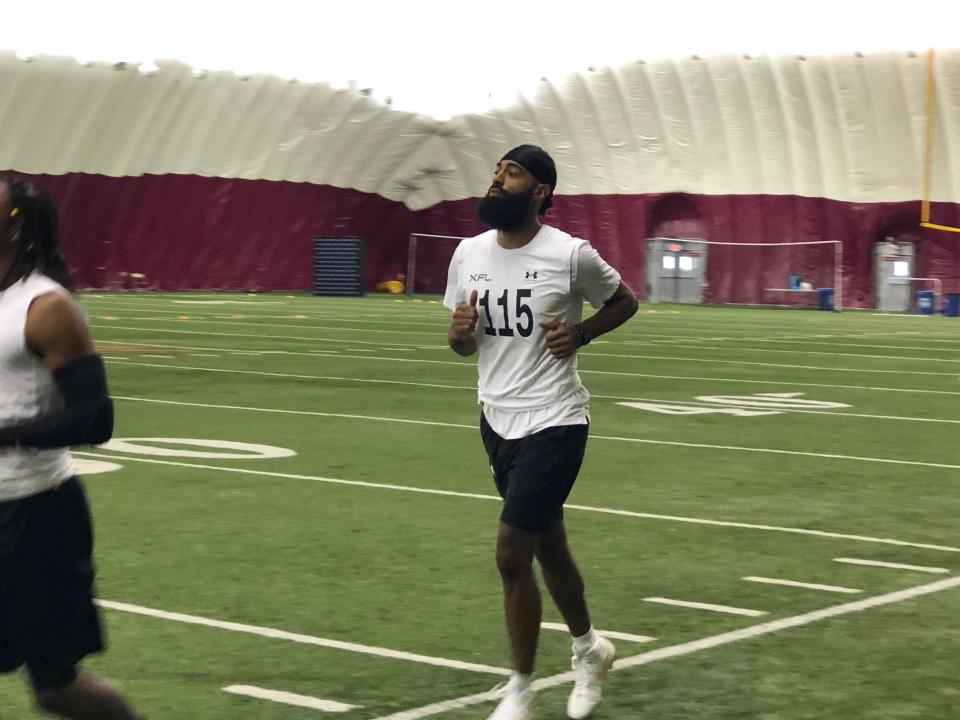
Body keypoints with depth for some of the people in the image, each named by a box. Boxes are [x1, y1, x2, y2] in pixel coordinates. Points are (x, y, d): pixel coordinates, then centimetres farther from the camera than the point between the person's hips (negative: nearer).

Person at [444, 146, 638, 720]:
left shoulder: (571, 255, -13)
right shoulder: (469, 253, 3)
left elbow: (625, 301, 4)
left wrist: (580, 334, -13)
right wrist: (459, 331, -11)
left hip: (553, 424, -6)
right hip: (498, 421, 6)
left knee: (512, 554, -9)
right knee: (548, 547, 19)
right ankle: (588, 647, 42)